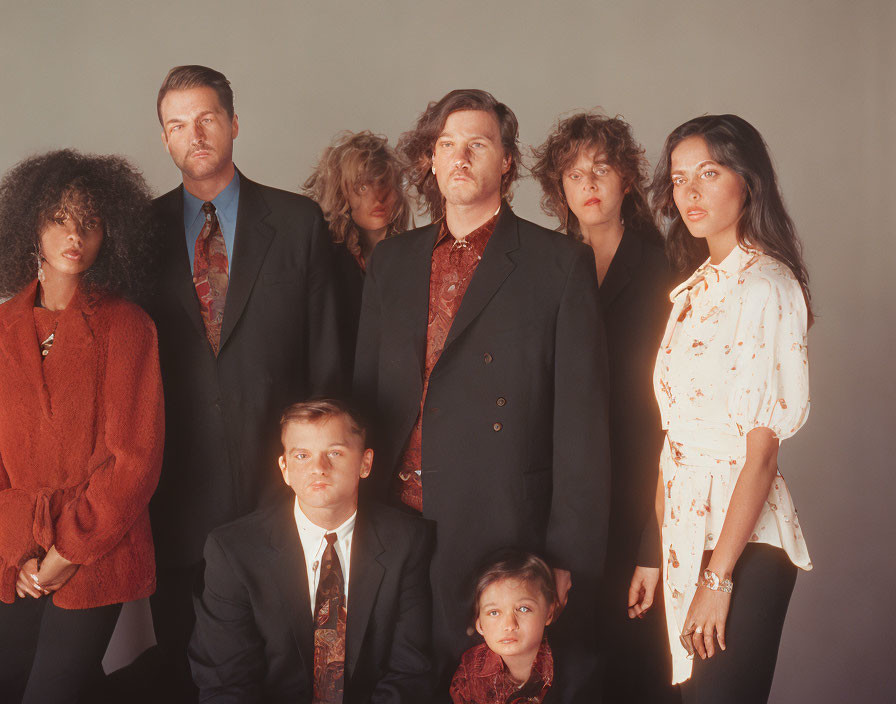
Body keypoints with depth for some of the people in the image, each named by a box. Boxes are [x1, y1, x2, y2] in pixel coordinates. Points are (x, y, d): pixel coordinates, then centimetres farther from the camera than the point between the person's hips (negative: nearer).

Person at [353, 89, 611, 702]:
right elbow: (365, 392, 14)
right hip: (396, 526, 4)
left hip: (504, 535, -3)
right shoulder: (391, 261, 13)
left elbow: (582, 421, -5)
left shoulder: (561, 264, -2)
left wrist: (569, 558, -9)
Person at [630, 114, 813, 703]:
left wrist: (718, 576, -17)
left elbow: (762, 448, -17)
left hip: (742, 540, -8)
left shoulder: (764, 287, -14)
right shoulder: (699, 286, 12)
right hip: (687, 529, 8)